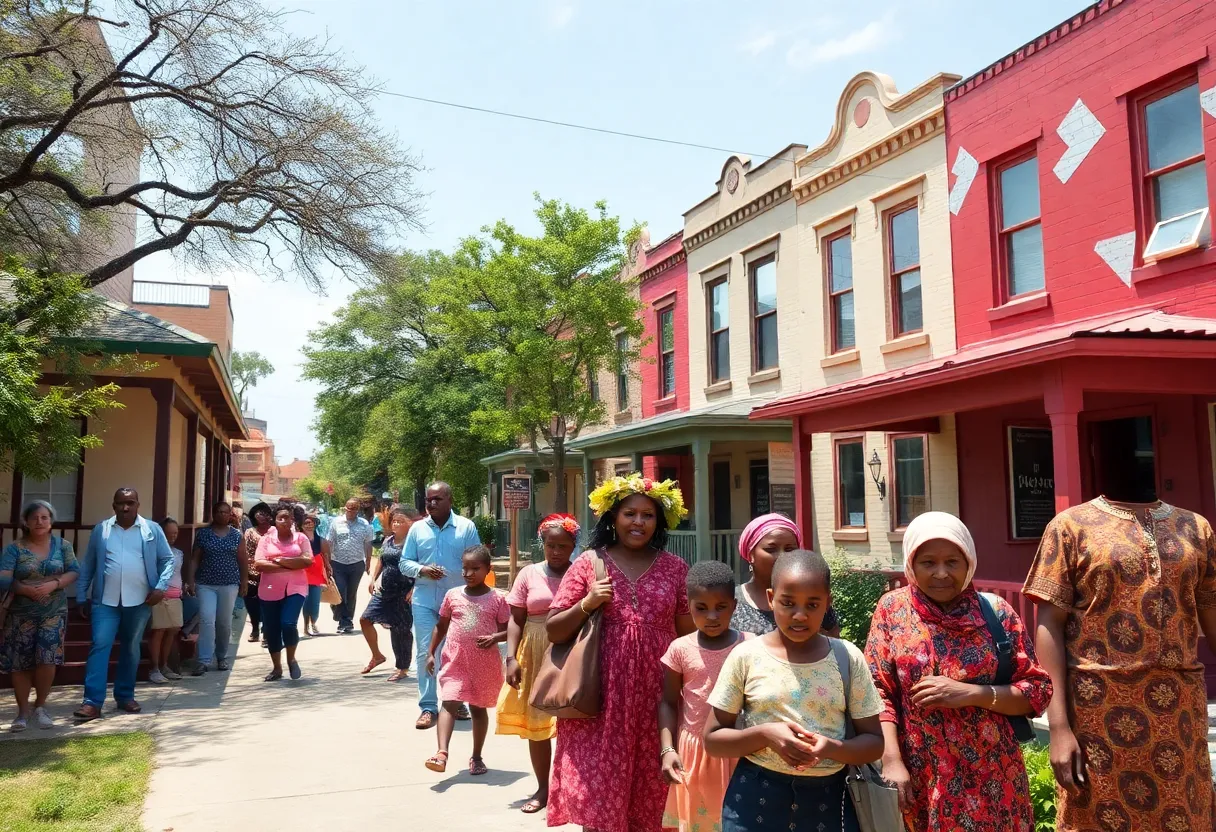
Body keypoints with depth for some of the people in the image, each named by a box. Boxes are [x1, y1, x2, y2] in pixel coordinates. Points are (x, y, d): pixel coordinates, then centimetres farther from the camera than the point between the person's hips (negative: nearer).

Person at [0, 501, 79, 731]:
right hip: (21, 614, 0)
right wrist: (26, 589, -27)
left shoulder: (62, 545, 3)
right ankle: (23, 712, 18)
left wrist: (54, 584, -19)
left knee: (47, 661, -8)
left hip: (54, 613, 0)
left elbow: (74, 571, -2)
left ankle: (40, 707, 13)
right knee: (20, 664, 3)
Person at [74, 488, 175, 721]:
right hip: (105, 601, 0)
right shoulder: (101, 529, 3)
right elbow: (87, 565, 7)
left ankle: (125, 696, 23)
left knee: (131, 649, 12)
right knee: (100, 646, -8)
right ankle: (92, 702, -6)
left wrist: (160, 587, -10)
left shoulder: (152, 530, 1)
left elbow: (167, 560, 3)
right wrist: (82, 597, 5)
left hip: (139, 601, 1)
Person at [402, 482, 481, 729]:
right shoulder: (417, 529, 6)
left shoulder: (466, 527, 0)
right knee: (425, 653, -2)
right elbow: (405, 563, 8)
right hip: (425, 600, 1)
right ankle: (428, 707, 6)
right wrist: (422, 570, -13)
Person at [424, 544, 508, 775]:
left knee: (478, 708, 11)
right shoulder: (452, 595, 3)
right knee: (449, 703, -13)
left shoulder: (497, 599, -3)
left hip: (484, 663, -1)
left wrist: (495, 638, -18)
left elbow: (508, 630, 2)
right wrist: (431, 653, 6)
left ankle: (476, 757, 24)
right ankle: (442, 753, -21)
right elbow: (441, 626, 11)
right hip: (455, 660, 1)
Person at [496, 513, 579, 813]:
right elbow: (516, 620, 3)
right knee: (536, 722, 9)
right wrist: (511, 658, -7)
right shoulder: (529, 574, 3)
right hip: (536, 657, 2)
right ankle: (543, 788, 24)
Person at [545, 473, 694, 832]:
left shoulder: (675, 568, 6)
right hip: (600, 698, -1)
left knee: (650, 798, 9)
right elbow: (553, 631, 4)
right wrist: (586, 604, -13)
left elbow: (689, 633, 10)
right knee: (597, 794, 1)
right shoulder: (589, 563, 2)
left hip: (655, 697, 1)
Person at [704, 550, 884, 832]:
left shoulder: (848, 658, -4)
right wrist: (764, 733, -19)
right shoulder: (746, 657, -7)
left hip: (828, 799, 1)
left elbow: (874, 743, 0)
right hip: (755, 799, -1)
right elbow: (713, 739, -3)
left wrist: (831, 747, -19)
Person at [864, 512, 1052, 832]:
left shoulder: (996, 611, -2)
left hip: (989, 777, 0)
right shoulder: (893, 609, -2)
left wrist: (971, 693, -15)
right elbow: (877, 692, -3)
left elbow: (1038, 689, -1)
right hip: (918, 777, 0)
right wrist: (892, 763, -12)